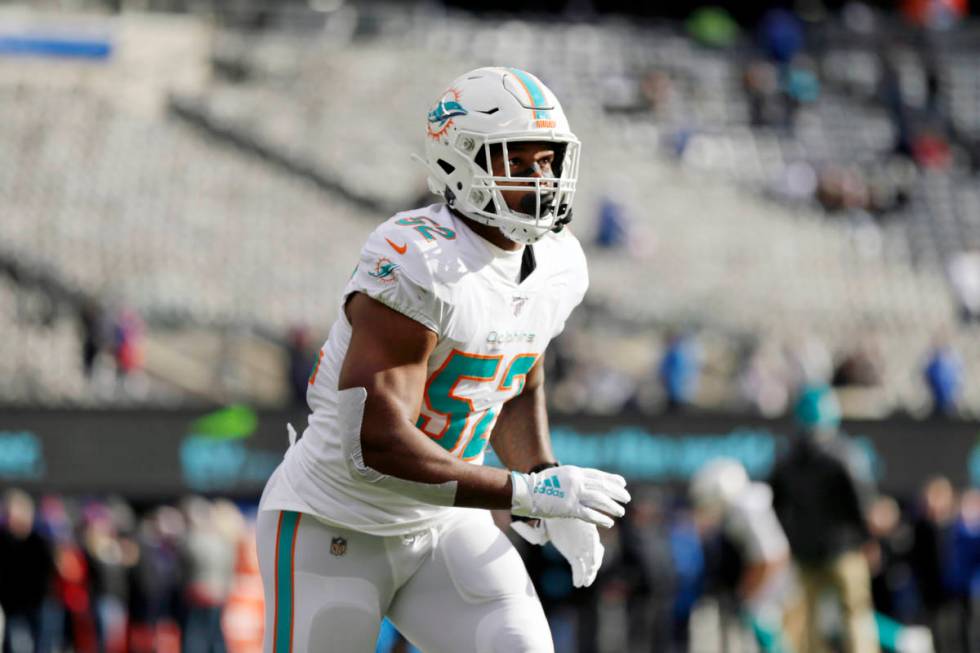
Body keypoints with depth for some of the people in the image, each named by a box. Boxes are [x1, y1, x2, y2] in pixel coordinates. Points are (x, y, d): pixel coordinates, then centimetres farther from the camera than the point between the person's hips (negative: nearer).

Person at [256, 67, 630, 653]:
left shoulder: (558, 267, -2)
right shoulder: (417, 265, -28)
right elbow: (377, 445, -32)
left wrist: (552, 493, 2)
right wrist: (530, 493, -32)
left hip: (442, 524, 6)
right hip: (337, 529, -6)